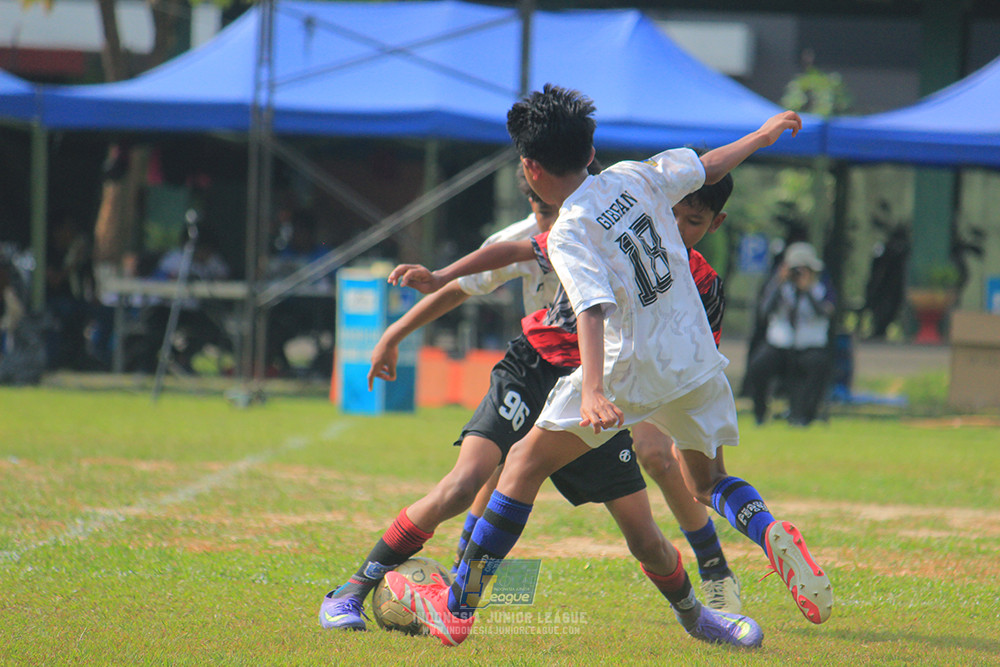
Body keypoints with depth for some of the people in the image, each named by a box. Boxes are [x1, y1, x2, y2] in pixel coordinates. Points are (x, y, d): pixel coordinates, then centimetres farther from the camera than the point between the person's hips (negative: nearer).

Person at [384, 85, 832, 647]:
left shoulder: (569, 234, -12)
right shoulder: (636, 178, 5)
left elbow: (593, 309, -26)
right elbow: (708, 166, 19)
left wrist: (592, 393, -38)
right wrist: (761, 136, 38)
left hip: (632, 369, -6)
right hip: (698, 360, 6)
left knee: (525, 466, 4)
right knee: (707, 480, 26)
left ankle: (456, 606, 3)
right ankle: (771, 532, -8)